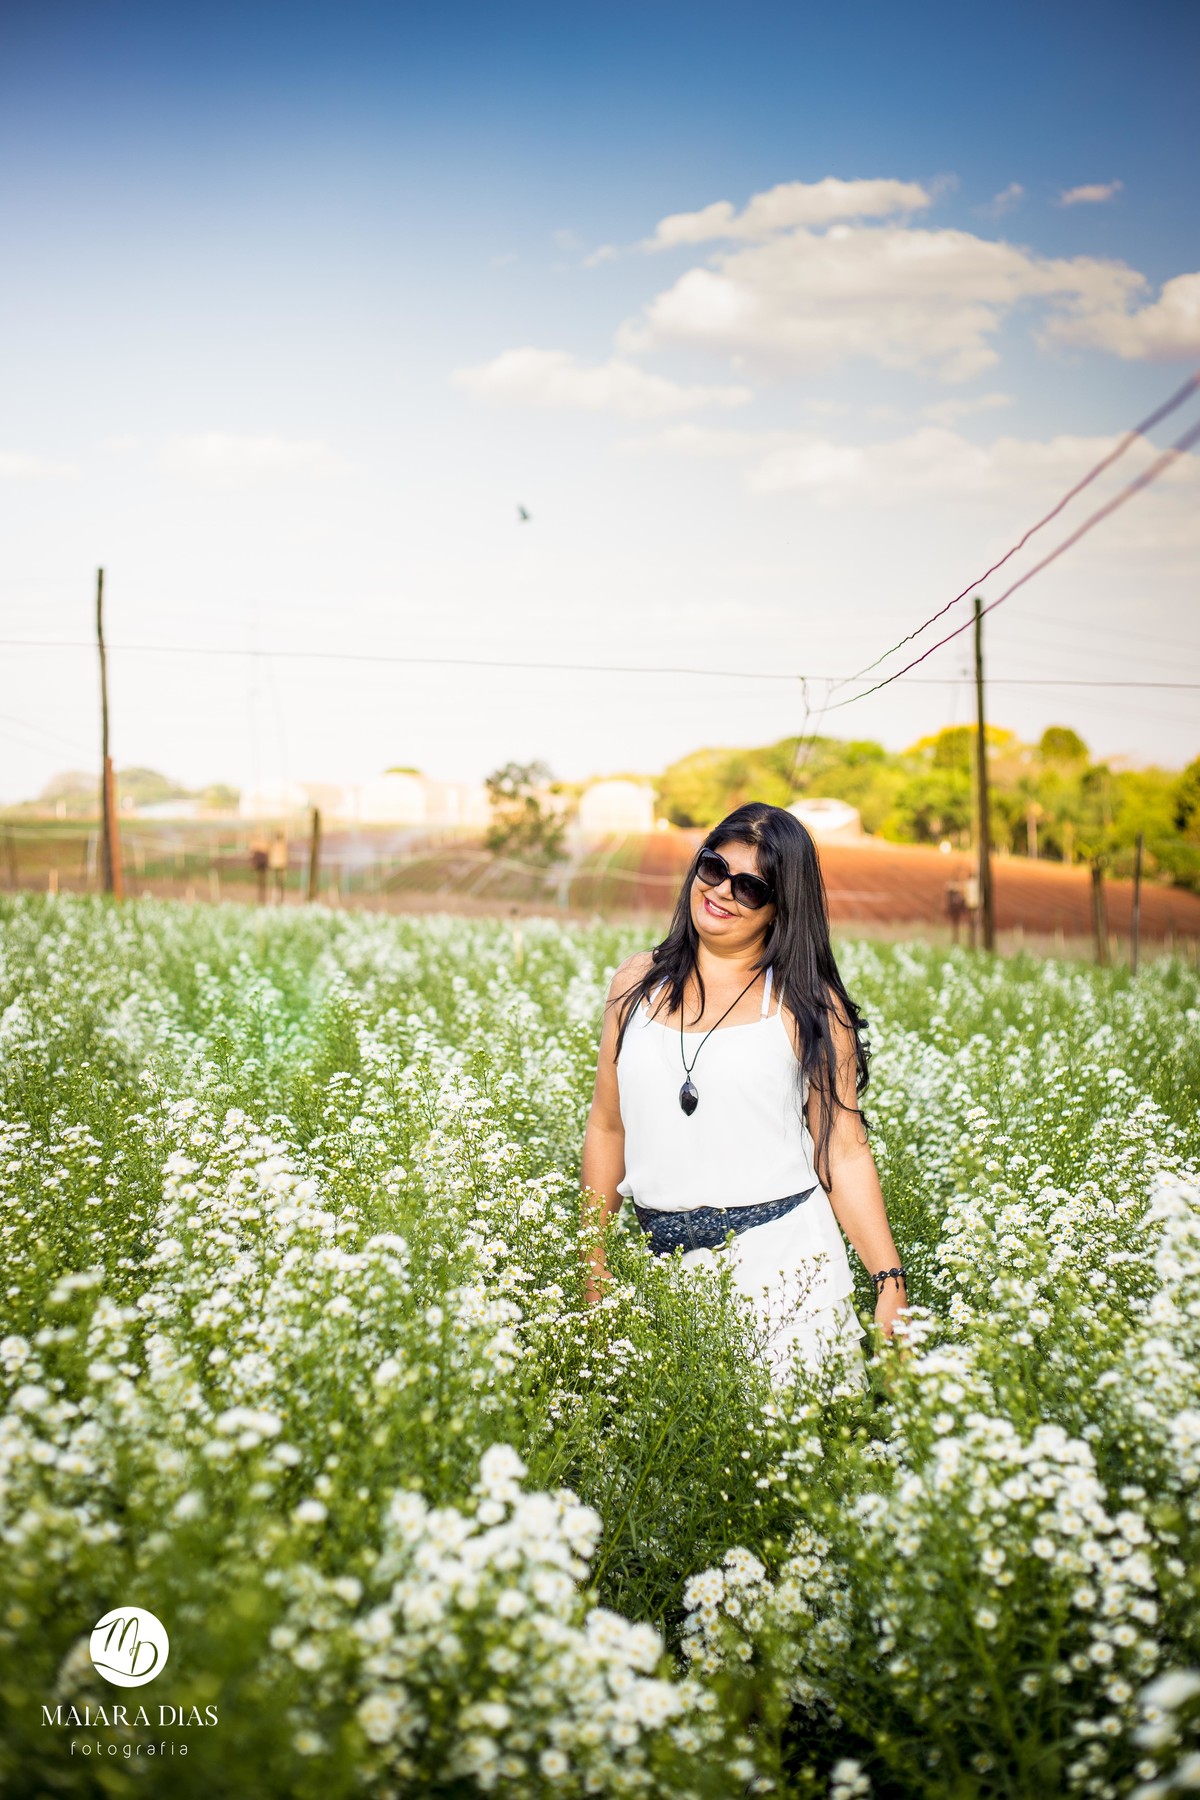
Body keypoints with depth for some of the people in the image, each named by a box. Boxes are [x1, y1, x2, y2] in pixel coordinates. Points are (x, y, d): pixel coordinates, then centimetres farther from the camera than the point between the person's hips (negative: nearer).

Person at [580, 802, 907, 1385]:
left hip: (782, 1255, -2)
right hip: (668, 1267, 3)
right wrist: (593, 1273, 15)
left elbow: (844, 1152, 0)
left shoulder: (806, 1004, 0)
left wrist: (890, 1285, -7)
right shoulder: (638, 983, 9)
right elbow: (607, 1128, 14)